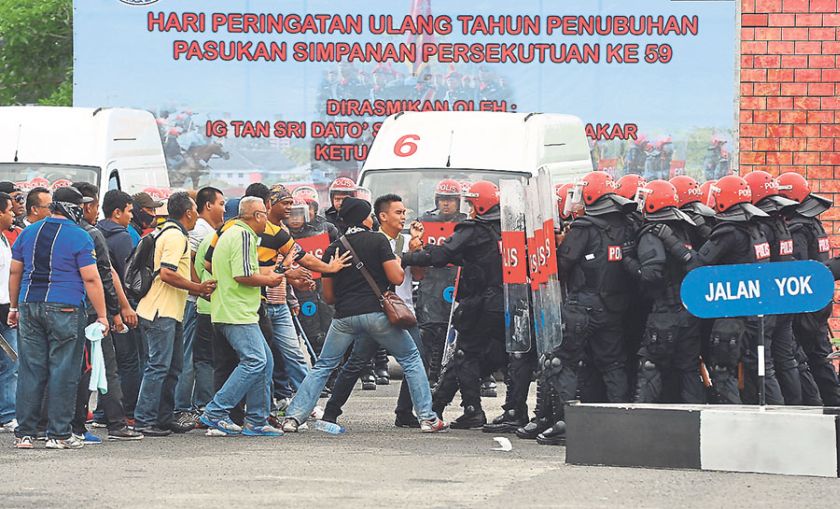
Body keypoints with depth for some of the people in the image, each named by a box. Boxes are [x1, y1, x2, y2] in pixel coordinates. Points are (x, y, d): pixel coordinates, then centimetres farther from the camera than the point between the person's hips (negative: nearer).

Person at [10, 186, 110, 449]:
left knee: (30, 371, 7)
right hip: (64, 309, -5)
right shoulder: (79, 237, -6)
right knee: (63, 372, 0)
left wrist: (14, 307, 22)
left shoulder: (29, 233, 11)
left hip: (29, 307, 5)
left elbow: (15, 272, 14)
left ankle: (24, 434, 7)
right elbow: (91, 279, -9)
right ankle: (59, 434, 1)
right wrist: (101, 315, -5)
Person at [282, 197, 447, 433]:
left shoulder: (333, 249, 11)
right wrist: (399, 265, 15)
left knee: (322, 367, 14)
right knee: (411, 360, 12)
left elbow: (328, 296, 13)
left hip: (344, 317, 3)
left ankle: (294, 416, 3)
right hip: (377, 314, -3)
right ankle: (427, 418, 8)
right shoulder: (378, 240, -1)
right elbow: (396, 278, -7)